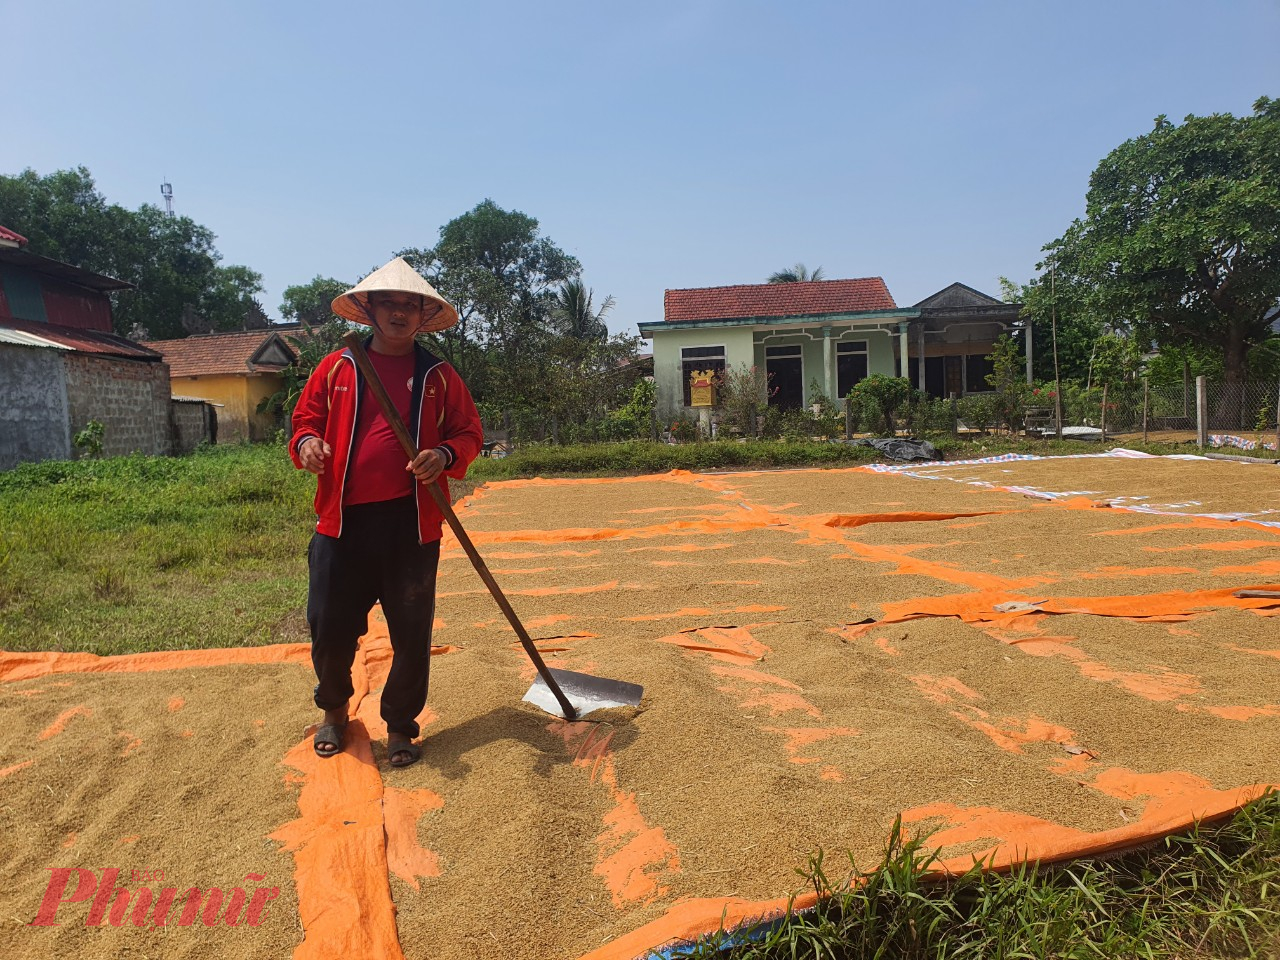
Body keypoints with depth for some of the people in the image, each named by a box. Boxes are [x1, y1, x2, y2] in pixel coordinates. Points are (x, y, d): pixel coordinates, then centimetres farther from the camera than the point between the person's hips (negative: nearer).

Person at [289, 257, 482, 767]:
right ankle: (334, 709, 36)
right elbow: (305, 416, 15)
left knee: (412, 633, 5)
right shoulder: (336, 367, 9)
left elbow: (469, 433, 9)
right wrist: (306, 443, -8)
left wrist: (446, 455, -13)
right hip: (343, 520, 1)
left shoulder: (439, 376, 7)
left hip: (412, 524, 0)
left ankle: (400, 725, 26)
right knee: (329, 628, 7)